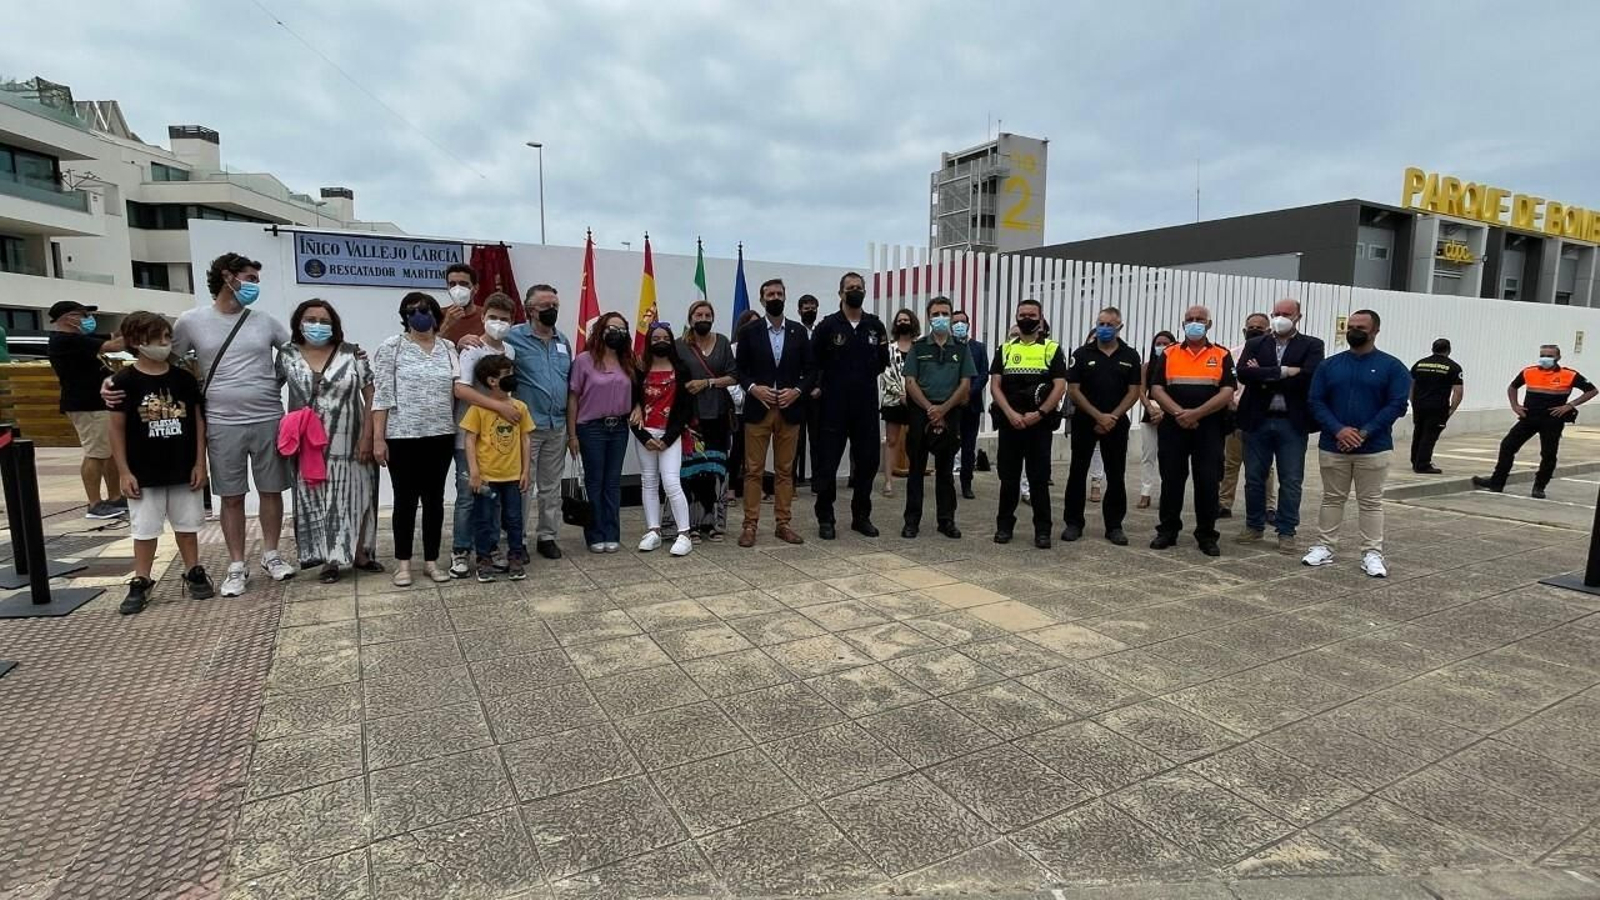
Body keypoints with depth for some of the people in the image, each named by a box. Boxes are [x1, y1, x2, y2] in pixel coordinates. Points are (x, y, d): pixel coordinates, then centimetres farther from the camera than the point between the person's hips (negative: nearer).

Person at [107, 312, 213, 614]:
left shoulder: (184, 378, 0)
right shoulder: (124, 381, -7)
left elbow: (198, 420, 4)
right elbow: (117, 428, -5)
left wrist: (200, 462, 0)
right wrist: (124, 471, -7)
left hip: (184, 469, 2)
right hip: (144, 472, -2)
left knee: (187, 524, 13)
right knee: (144, 528, 8)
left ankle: (193, 572, 25)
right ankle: (141, 582, 19)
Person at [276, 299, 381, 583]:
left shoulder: (351, 354, -2)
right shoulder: (287, 356, 3)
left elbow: (371, 396, -3)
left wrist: (367, 436, -9)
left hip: (349, 444, -1)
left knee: (355, 497, 7)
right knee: (316, 501, 5)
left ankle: (359, 552, 21)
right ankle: (330, 559, 13)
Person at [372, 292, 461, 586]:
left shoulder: (448, 348, 8)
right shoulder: (391, 347, -2)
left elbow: (458, 388, 8)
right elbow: (381, 396, -5)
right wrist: (378, 437, -9)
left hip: (440, 435, 3)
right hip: (402, 436, -3)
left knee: (434, 498, 9)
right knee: (405, 499, 5)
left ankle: (431, 560, 19)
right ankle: (403, 562, 17)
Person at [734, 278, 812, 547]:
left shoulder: (799, 331, 8)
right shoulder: (749, 331, 4)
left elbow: (809, 369, 8)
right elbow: (740, 369, 4)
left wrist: (797, 391, -8)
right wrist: (753, 388, -13)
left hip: (789, 410, 2)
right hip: (757, 409, -1)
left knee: (785, 470, 7)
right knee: (753, 470, 1)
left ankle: (783, 523, 15)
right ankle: (750, 524, 7)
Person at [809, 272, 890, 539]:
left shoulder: (875, 326, 7)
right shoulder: (828, 325, -2)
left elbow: (883, 362, 15)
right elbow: (812, 362, 2)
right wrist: (815, 387, -7)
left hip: (866, 405, 3)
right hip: (833, 406, -3)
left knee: (867, 462, 8)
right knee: (827, 464, 2)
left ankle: (861, 516, 22)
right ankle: (825, 519, 14)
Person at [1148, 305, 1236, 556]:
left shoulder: (1222, 356, 5)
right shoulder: (1169, 355, 7)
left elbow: (1227, 393, -5)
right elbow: (1157, 390, -1)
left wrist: (1196, 413, -16)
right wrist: (1179, 413, -15)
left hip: (1209, 429, -1)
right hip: (1173, 427, 1)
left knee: (1208, 483, 1)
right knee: (1171, 481, 5)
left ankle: (1206, 535, 11)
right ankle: (1167, 531, 15)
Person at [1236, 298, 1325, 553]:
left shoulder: (1312, 346, 2)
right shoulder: (1255, 345, 8)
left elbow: (1307, 378, -14)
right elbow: (1243, 372, -10)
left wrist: (1265, 379, -11)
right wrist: (1281, 372, -16)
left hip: (1292, 423, -2)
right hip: (1258, 420, 2)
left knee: (1291, 481, 3)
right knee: (1254, 478, 9)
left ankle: (1286, 531, 14)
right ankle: (1254, 526, 22)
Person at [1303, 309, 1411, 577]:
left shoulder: (1392, 366, 0)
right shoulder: (1329, 365, 6)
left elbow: (1397, 405, -7)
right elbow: (1316, 402, 0)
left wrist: (1364, 433, -16)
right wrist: (1338, 430, -15)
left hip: (1374, 448, -2)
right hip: (1332, 446, 2)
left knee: (1371, 502, 5)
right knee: (1332, 499, 9)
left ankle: (1372, 554, 11)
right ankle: (1324, 548, 15)